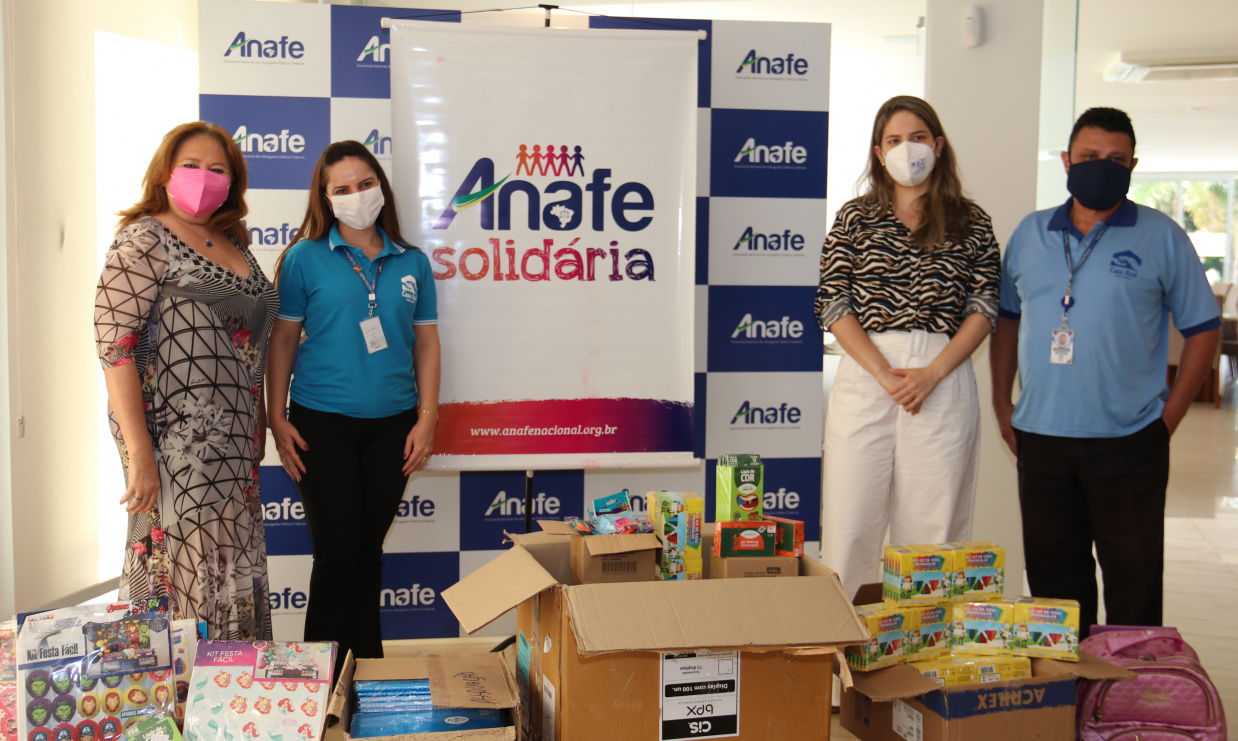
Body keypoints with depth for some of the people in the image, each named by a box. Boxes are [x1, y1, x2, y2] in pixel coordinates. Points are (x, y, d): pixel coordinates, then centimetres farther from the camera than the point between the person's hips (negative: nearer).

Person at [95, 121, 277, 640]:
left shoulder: (234, 244, 15)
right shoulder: (144, 241, -7)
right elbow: (114, 346, -14)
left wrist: (258, 432, 15)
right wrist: (139, 454, -20)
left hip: (233, 443, 7)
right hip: (174, 441, -7)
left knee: (233, 576, 10)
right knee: (181, 577, -4)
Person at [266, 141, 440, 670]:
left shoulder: (412, 264, 7)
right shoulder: (305, 259, -1)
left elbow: (426, 341, 10)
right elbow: (283, 338, 1)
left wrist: (426, 418, 3)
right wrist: (276, 419, -3)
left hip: (391, 426, 3)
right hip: (322, 425, -3)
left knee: (370, 547, 11)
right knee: (337, 549, -3)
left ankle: (367, 662, 23)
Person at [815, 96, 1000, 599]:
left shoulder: (971, 224, 9)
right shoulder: (856, 218, 9)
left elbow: (983, 310, 4)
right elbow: (833, 304, 1)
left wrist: (931, 375, -9)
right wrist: (884, 373, -10)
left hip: (943, 381, 0)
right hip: (864, 375, 0)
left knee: (932, 523, 2)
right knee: (851, 521, -1)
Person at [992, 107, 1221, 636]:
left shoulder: (1161, 237, -1)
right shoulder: (1030, 234, 9)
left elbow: (1202, 329, 1)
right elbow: (1006, 319, 16)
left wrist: (1169, 417, -5)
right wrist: (1002, 404, 7)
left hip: (1130, 440, -3)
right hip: (1041, 437, 3)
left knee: (1134, 582, 3)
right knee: (1053, 578, 12)